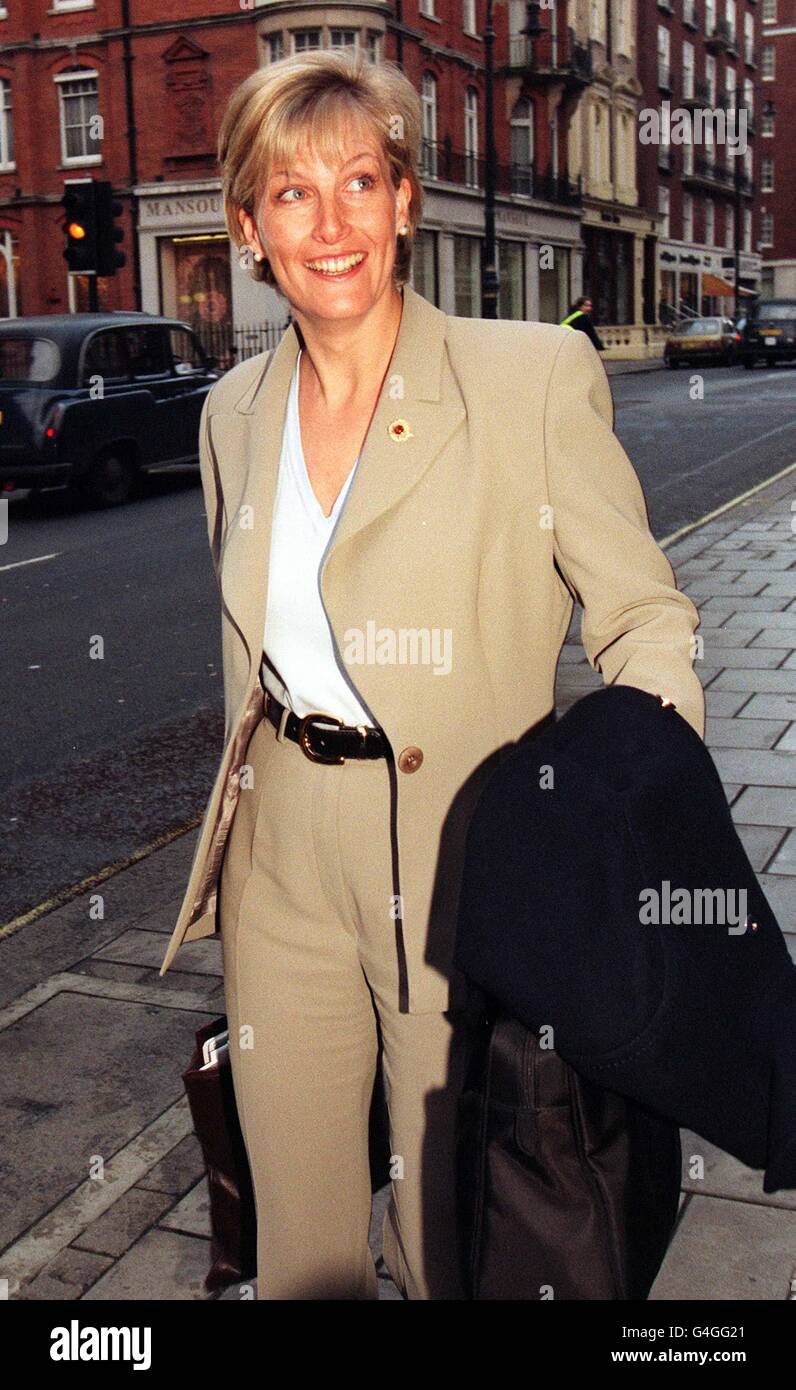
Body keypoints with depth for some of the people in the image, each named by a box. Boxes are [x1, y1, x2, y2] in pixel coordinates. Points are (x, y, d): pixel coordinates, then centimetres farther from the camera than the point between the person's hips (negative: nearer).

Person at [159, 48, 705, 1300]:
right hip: (285, 869, 5)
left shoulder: (536, 376, -10)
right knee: (297, 1228, 19)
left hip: (460, 866, -4)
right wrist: (229, 838, 16)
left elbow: (644, 616, -7)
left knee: (451, 1222, 13)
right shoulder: (236, 411, 6)